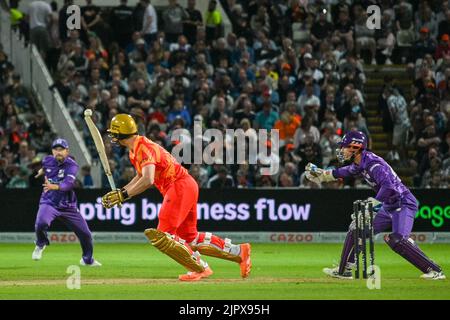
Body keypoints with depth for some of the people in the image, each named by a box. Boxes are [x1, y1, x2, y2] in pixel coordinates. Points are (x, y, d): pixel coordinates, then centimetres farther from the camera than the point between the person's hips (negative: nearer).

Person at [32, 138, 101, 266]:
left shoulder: (71, 165, -15)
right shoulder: (47, 160, -2)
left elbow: (68, 183, -36)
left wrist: (55, 186, -50)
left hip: (68, 206, -1)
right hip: (49, 203, 1)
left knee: (85, 234, 1)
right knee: (41, 223, -31)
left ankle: (88, 259, 30)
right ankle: (41, 245, 2)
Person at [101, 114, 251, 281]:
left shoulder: (143, 148, -17)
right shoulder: (135, 149, 14)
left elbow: (147, 180, -30)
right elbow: (141, 176, 27)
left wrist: (123, 195, -25)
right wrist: (120, 192, 14)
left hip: (180, 186, -10)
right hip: (186, 186, 10)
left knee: (162, 236, -14)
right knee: (190, 238, 15)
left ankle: (199, 268, -10)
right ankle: (239, 252, 18)